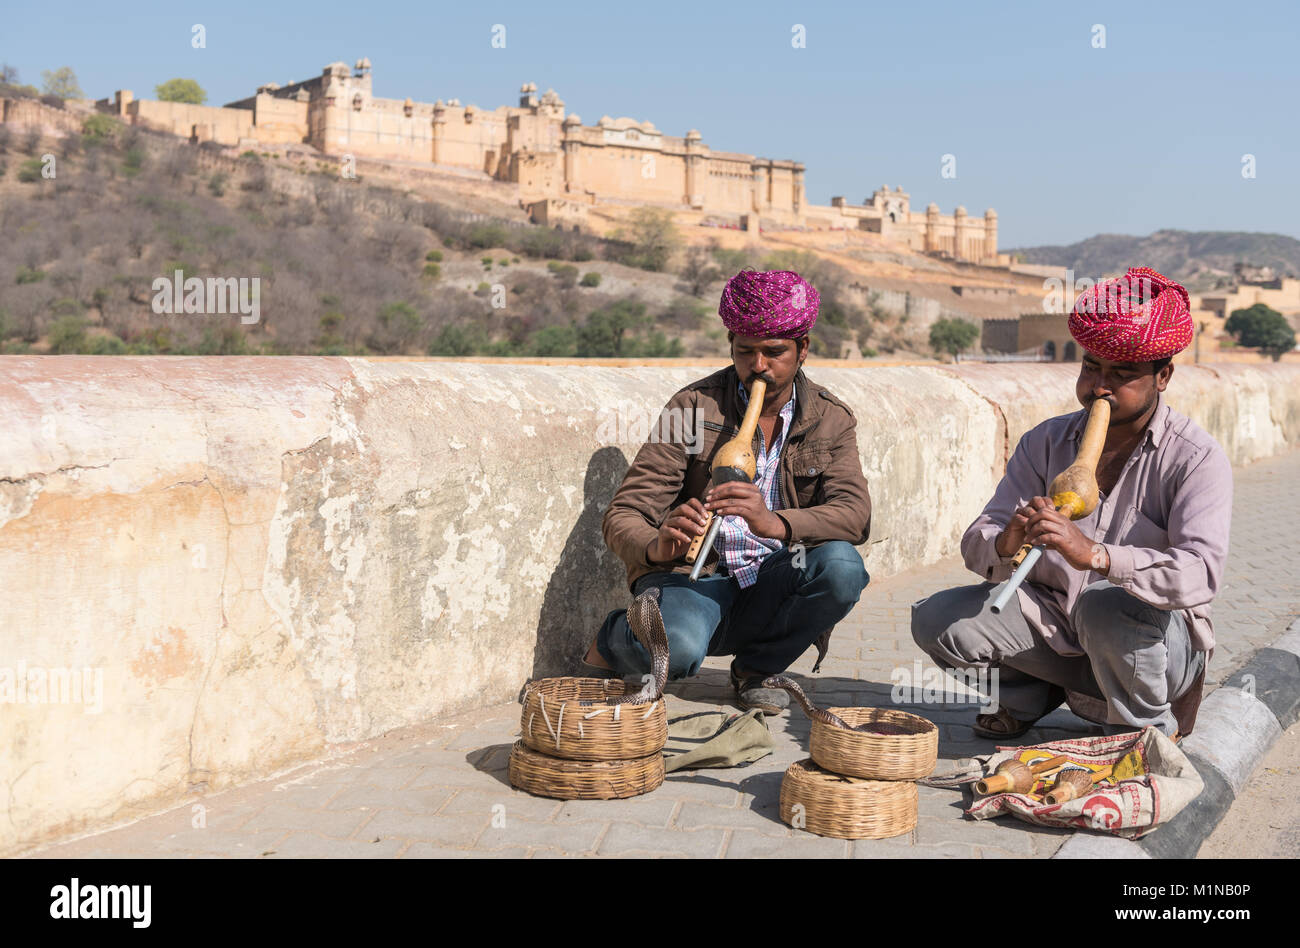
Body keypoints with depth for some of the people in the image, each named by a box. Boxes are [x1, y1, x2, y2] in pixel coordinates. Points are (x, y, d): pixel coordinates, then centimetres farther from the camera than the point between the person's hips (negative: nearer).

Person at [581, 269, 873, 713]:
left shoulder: (831, 420, 3)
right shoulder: (693, 406, -5)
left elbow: (855, 513, -15)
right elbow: (623, 516, -9)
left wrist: (775, 523, -35)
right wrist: (658, 548, -34)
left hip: (771, 586, 3)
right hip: (691, 574, -3)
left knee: (842, 567, -28)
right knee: (677, 651, -36)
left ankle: (757, 667, 0)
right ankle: (612, 639, 3)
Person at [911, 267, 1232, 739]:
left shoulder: (1197, 457, -12)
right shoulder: (1046, 442, 2)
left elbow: (1200, 573, -29)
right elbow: (975, 546, -6)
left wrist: (1095, 554, -44)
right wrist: (1005, 544, -31)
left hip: (1158, 639, -4)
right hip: (1054, 627, 4)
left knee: (1105, 606, -37)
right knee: (936, 618, -15)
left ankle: (1149, 732, -8)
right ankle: (1036, 690, 12)